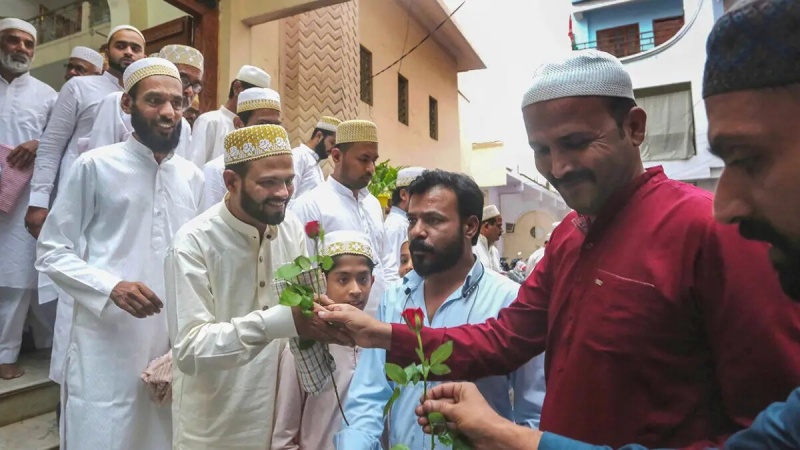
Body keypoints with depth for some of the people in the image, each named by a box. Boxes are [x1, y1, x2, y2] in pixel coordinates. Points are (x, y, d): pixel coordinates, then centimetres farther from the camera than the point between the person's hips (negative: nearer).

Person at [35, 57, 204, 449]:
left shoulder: (192, 177, 7)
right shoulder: (95, 166, -6)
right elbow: (52, 253, -4)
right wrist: (111, 287, -19)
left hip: (174, 340, 4)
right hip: (107, 341, -4)